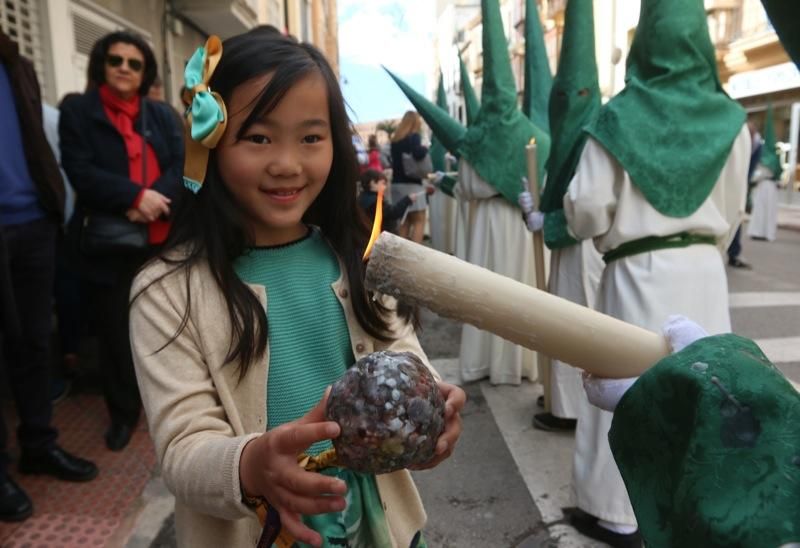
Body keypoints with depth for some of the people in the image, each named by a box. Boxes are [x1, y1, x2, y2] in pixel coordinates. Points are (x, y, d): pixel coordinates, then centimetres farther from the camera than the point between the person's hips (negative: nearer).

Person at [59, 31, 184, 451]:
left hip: (163, 239, 2)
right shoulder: (77, 111, 5)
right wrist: (134, 197, -20)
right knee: (114, 330, 7)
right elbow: (79, 170, -8)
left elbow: (182, 165, 1)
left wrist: (154, 200, -17)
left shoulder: (161, 114, 14)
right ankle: (123, 411, 23)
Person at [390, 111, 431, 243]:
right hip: (411, 182, -7)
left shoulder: (395, 138, 13)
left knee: (405, 220, 12)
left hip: (397, 182, 7)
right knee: (419, 220, -3)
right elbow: (418, 154, -26)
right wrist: (425, 149, -5)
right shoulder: (414, 136, -9)